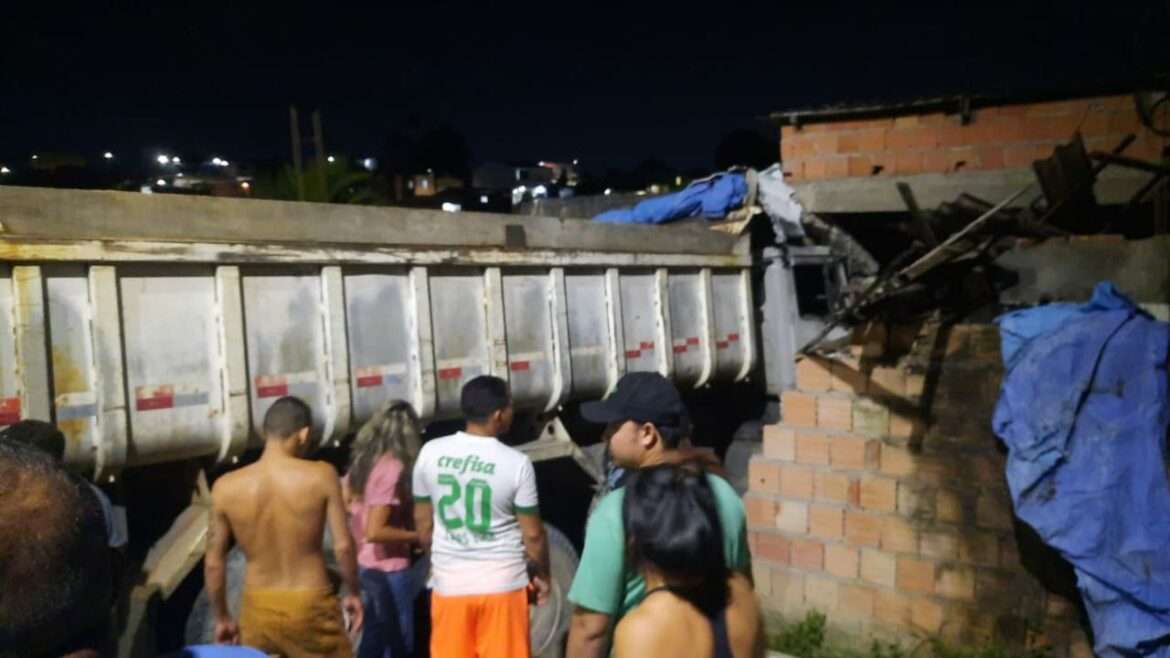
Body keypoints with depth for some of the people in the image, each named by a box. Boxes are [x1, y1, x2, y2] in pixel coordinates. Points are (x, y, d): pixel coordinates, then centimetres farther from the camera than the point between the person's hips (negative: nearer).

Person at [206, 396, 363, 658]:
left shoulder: (226, 487, -6)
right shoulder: (321, 475, -13)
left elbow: (213, 562, -1)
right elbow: (343, 546, -11)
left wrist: (222, 618, 13)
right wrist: (353, 593, 6)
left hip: (258, 609, 2)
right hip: (310, 605, -2)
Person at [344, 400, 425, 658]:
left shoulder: (363, 460, 3)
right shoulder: (393, 467, -22)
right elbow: (375, 531, -26)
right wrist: (417, 535, -15)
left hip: (365, 564, 8)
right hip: (388, 569, -8)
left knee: (374, 636, 20)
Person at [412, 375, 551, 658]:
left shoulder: (431, 453, -4)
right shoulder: (516, 463, -14)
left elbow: (423, 523, 5)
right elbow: (532, 533, -7)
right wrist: (542, 574, 10)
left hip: (449, 581, 3)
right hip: (502, 581, -3)